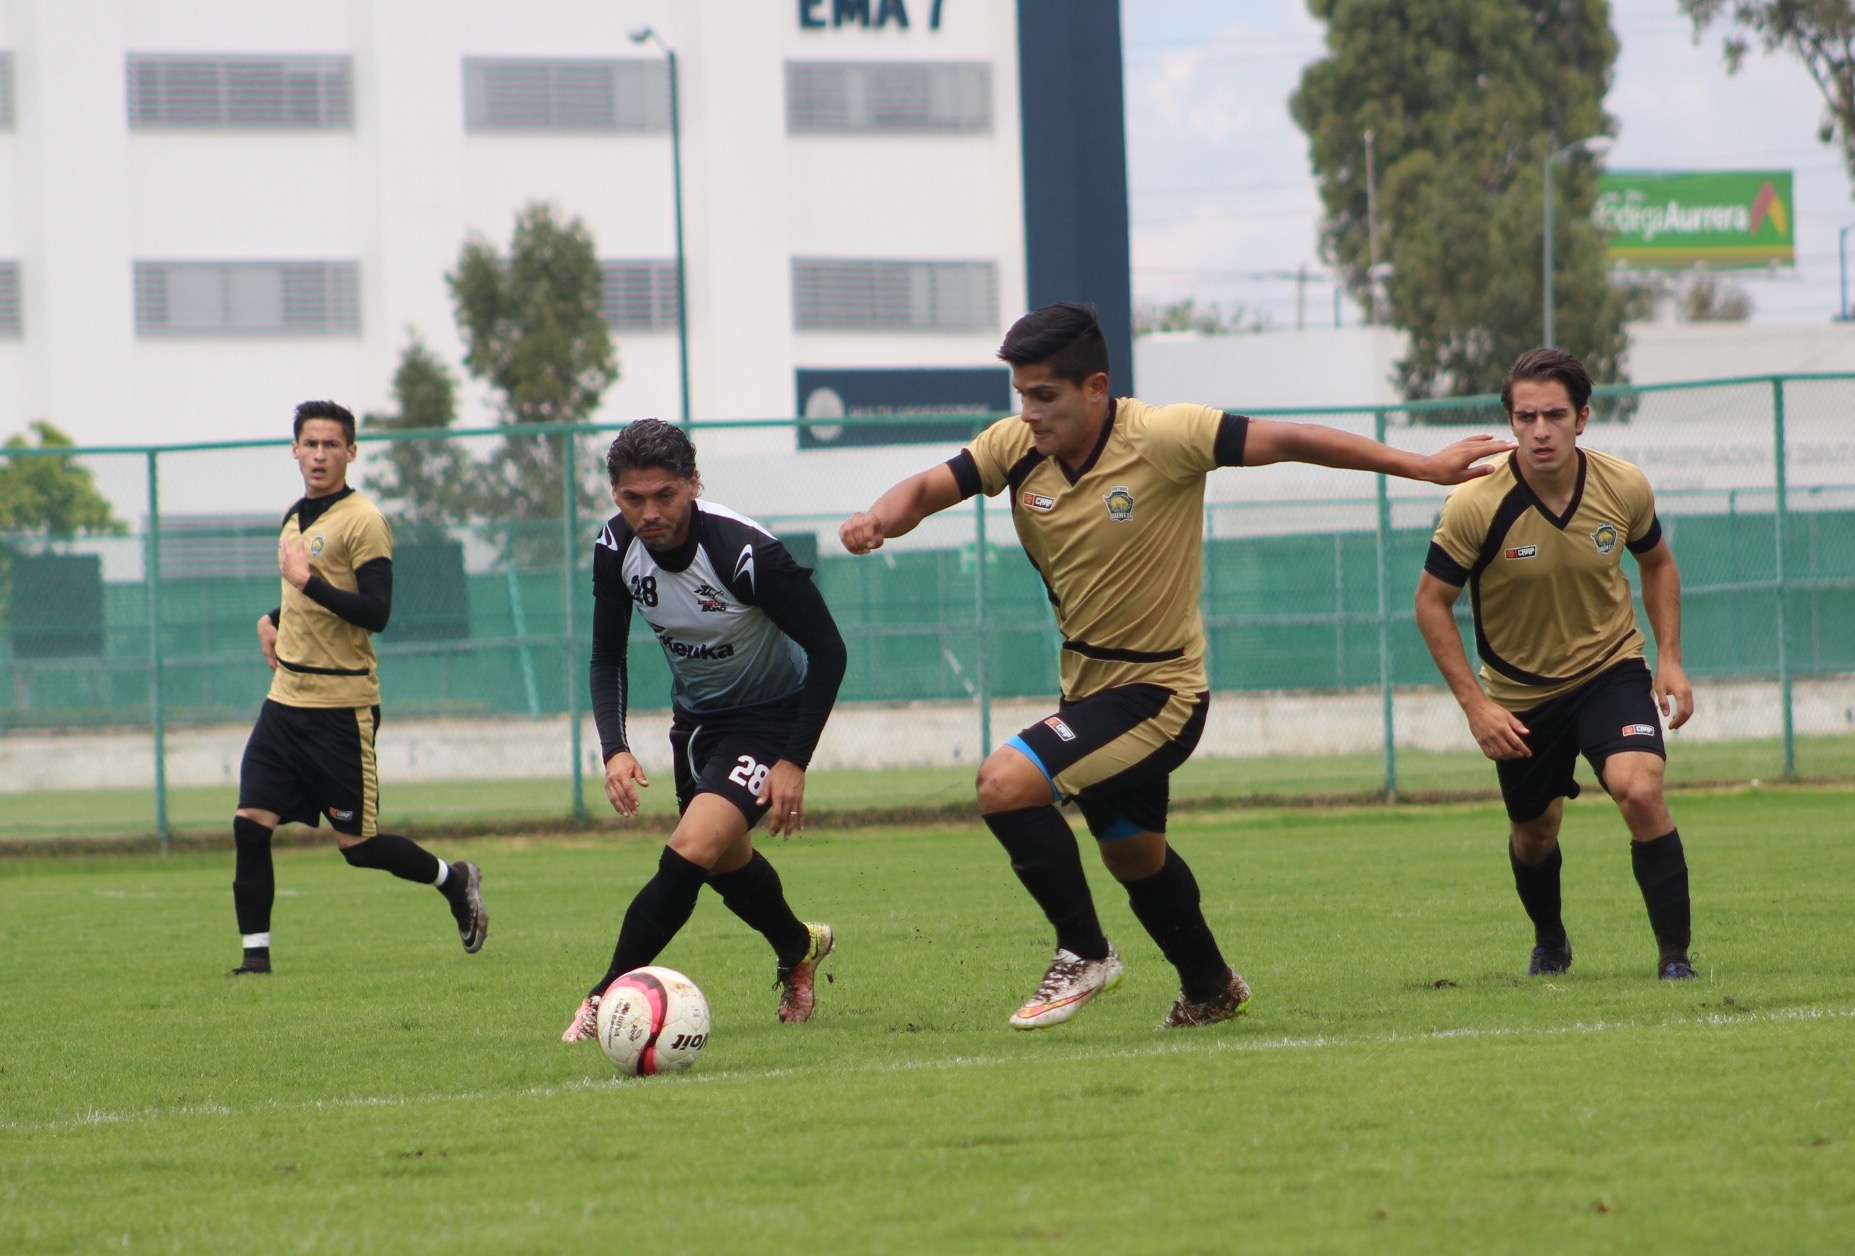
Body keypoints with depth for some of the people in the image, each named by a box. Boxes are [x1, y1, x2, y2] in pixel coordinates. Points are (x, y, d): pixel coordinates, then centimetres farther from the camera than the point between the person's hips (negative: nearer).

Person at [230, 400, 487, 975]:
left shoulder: (362, 522, -11)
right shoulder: (296, 517, 15)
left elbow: (376, 612, -19)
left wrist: (308, 581, -24)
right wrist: (272, 619, 14)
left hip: (341, 705, -7)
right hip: (286, 698, 7)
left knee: (357, 844, -1)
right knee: (250, 824, -5)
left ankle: (456, 880, 23)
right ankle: (255, 954, 0)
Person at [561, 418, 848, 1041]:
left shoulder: (748, 555, -32)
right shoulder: (615, 547, -16)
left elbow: (827, 651, -21)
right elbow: (607, 657, -1)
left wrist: (794, 762, -23)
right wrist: (614, 749, -17)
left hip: (769, 715, -7)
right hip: (695, 715, 7)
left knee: (692, 852, -24)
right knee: (724, 859, 23)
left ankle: (607, 997, -15)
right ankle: (800, 949, 53)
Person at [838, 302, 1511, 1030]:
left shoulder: (1163, 439, -22)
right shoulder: (1015, 447, -7)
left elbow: (1291, 442, -19)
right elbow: (927, 490, -5)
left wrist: (1426, 469, -18)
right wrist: (879, 519, -30)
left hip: (1157, 692, -8)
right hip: (1089, 688, 8)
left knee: (1006, 782, -24)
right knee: (1134, 858, 25)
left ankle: (1083, 955, -6)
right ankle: (1210, 990, 49)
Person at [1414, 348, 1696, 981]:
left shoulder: (1624, 487, -14)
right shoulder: (1475, 505, -23)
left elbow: (1657, 562, 7)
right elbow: (1432, 602, -11)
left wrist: (1670, 659, -2)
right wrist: (1474, 705, -17)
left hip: (1611, 669, 0)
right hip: (1518, 692, 0)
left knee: (1640, 791, -24)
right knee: (1534, 833, 15)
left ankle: (1675, 954, -12)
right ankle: (1550, 943, 48)